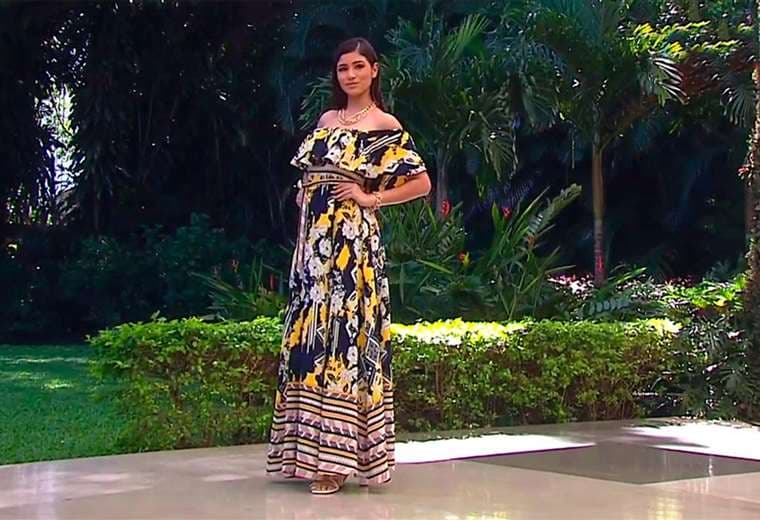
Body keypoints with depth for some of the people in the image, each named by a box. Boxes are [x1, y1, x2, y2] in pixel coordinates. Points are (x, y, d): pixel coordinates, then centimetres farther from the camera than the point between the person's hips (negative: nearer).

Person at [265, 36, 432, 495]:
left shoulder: (385, 126, -2)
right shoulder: (326, 121, 16)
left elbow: (422, 183, -6)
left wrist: (370, 198, -9)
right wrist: (306, 196, 8)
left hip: (353, 241, -7)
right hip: (314, 238, 7)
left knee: (345, 335, -9)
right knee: (309, 336, 6)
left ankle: (336, 457, -6)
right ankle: (310, 448, 12)